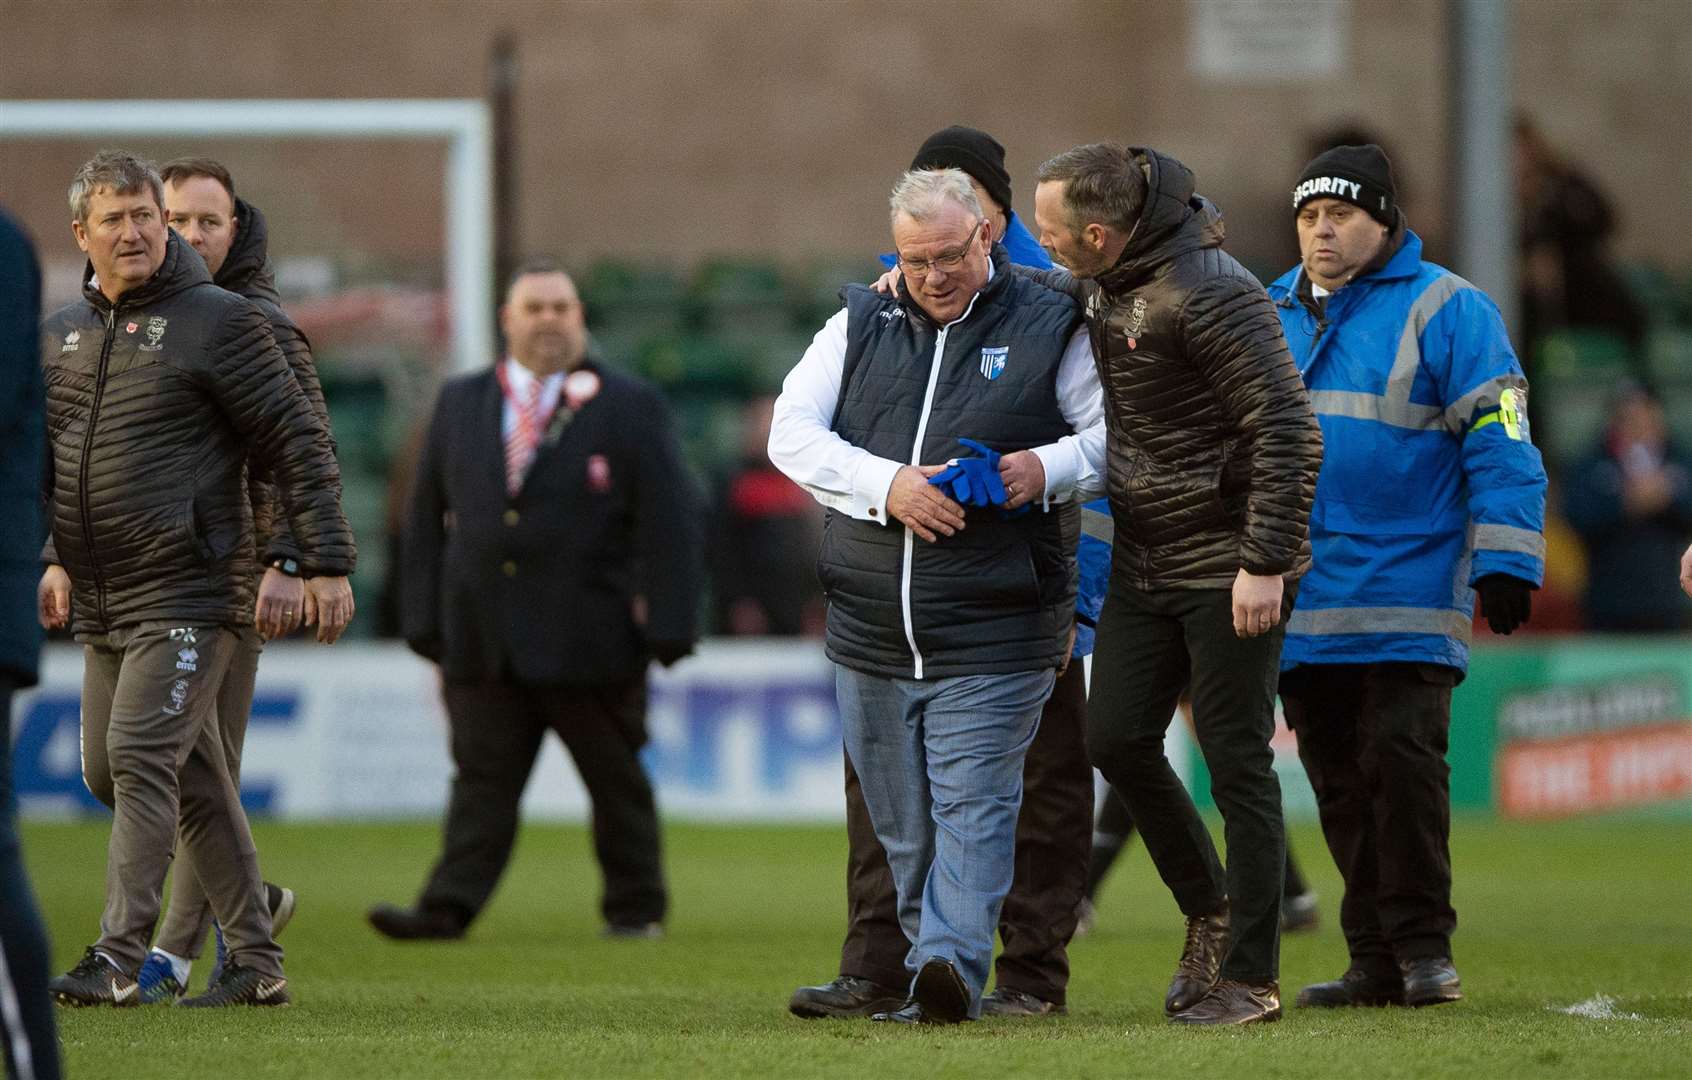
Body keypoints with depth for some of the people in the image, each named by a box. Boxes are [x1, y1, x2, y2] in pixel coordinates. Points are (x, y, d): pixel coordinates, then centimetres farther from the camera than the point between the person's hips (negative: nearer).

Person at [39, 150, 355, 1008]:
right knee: (193, 778, 10)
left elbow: (299, 444, -5)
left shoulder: (217, 322, -5)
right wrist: (49, 557, 13)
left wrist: (326, 564, -8)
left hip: (188, 591, -6)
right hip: (100, 603, 6)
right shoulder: (60, 334, 12)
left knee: (140, 753, -15)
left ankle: (119, 954, -17)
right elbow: (43, 460, 23)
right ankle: (255, 960, 16)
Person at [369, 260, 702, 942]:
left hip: (590, 646, -2)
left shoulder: (629, 408, 2)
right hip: (483, 643, 2)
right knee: (482, 777, -5)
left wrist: (666, 630, -10)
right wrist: (426, 623, 4)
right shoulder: (459, 405, 12)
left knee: (616, 780, 6)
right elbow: (428, 520, 13)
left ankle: (636, 906, 17)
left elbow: (668, 526, -2)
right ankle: (447, 908, -12)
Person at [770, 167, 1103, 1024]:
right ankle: (930, 983, 20)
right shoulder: (860, 326, 11)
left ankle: (951, 964, -25)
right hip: (871, 629, 4)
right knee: (901, 825, 10)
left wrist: (1050, 466, -17)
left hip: (993, 635, -4)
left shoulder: (1049, 331, 3)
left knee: (972, 803, -15)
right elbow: (790, 434, 2)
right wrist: (887, 486, -13)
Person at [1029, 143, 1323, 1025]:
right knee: (1116, 738, 6)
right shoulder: (1104, 282, 6)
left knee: (1236, 762, -3)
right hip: (1145, 560, 9)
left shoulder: (1209, 295, -22)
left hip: (1226, 567, -9)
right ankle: (1208, 911, 25)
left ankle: (1251, 977, 4)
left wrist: (1266, 563, -24)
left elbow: (1288, 430, -22)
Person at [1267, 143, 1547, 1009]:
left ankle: (1423, 945, -4)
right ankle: (1376, 960, 9)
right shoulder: (1271, 317, 16)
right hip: (1303, 596, 5)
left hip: (1408, 578, -5)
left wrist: (1504, 563, -11)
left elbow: (1500, 441, -5)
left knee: (1400, 756, -13)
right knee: (1338, 778, 4)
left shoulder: (1443, 311, -1)